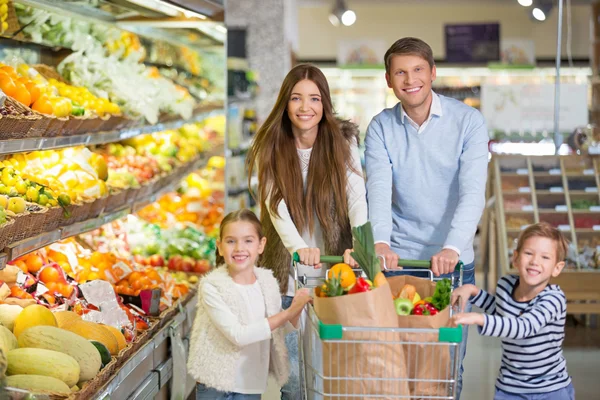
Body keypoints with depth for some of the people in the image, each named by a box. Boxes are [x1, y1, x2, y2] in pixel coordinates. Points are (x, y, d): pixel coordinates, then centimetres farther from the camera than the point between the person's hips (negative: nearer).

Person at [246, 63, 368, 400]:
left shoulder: (343, 140, -1)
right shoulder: (270, 147, -2)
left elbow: (356, 196, -13)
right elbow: (276, 205, -15)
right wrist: (298, 247, -34)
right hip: (290, 280, 0)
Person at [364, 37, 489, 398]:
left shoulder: (468, 121, -6)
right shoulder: (381, 127, 0)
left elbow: (473, 191, -16)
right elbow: (378, 190, -13)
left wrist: (453, 248, -32)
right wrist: (380, 242, -32)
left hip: (454, 261, -1)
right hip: (398, 260, 1)